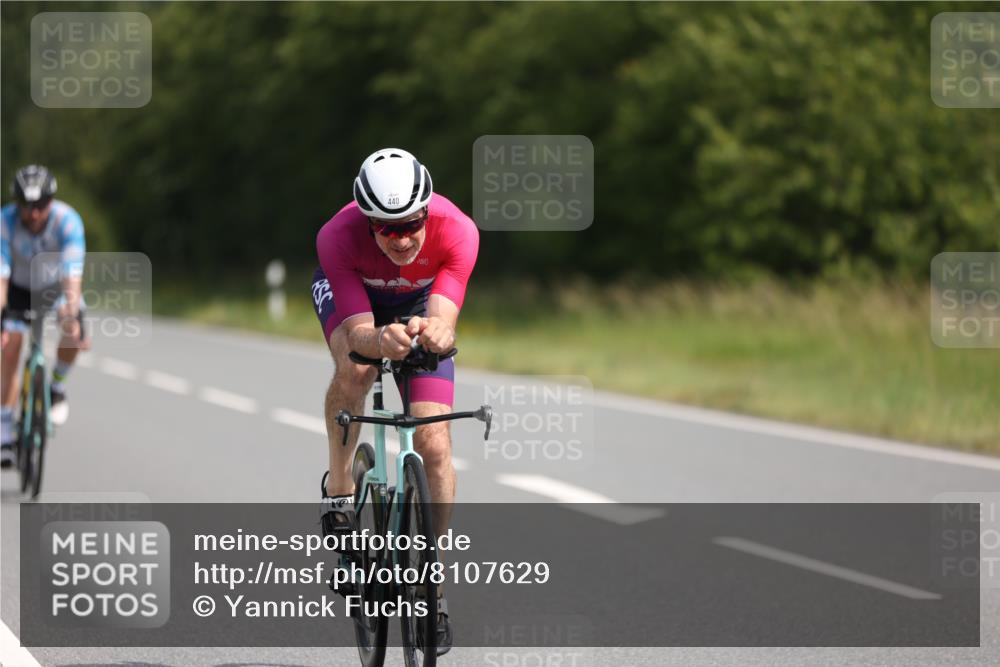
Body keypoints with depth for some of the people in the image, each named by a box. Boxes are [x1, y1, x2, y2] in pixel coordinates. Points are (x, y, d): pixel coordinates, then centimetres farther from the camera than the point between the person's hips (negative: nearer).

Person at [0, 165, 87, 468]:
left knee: (75, 333, -27)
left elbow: (72, 274, -39)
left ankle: (57, 387, 2)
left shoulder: (67, 220, -32)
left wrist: (71, 315, -52)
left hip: (57, 283, 0)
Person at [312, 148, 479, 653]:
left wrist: (437, 333, -69)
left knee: (434, 446, -10)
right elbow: (357, 334, -42)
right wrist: (380, 341, -65)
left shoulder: (457, 231, -38)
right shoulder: (338, 237, -39)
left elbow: (444, 318, -45)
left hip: (419, 303, 1)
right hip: (347, 292, -1)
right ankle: (339, 487, -11)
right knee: (355, 369, -36)